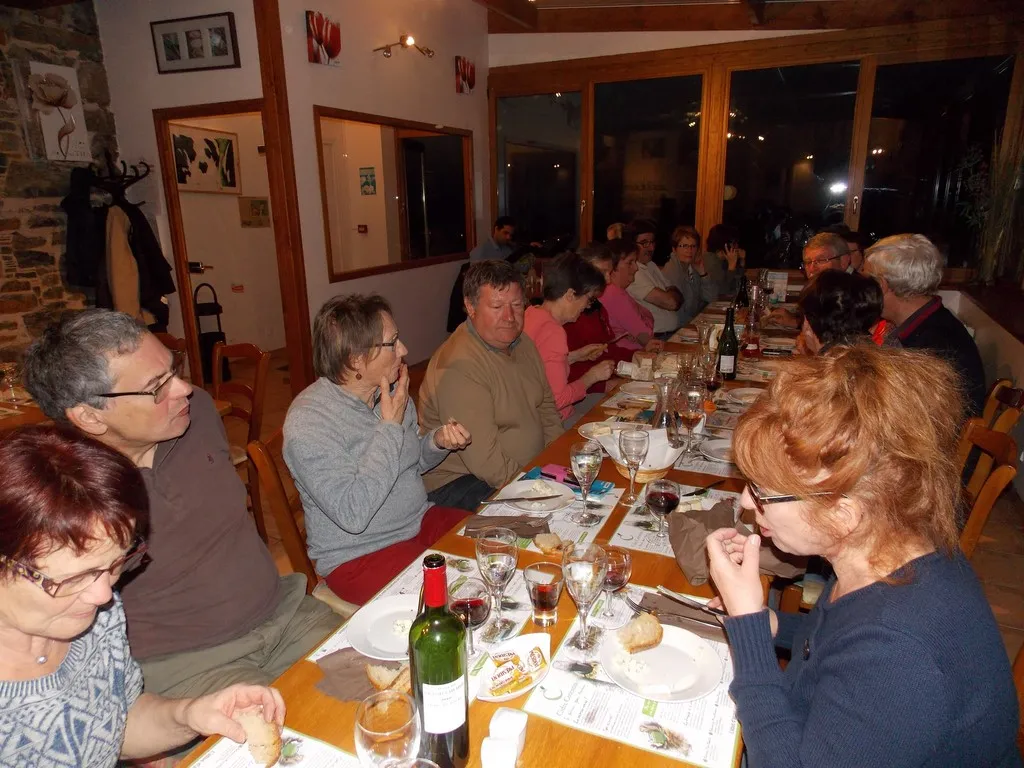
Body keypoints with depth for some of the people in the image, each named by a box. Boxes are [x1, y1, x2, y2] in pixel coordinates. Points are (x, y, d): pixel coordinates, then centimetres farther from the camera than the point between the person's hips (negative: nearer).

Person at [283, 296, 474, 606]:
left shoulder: (390, 391, 1)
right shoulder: (308, 421, -21)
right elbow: (352, 515, -29)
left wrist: (438, 442, -7)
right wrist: (390, 426, -25)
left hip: (421, 522, 7)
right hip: (357, 557, -7)